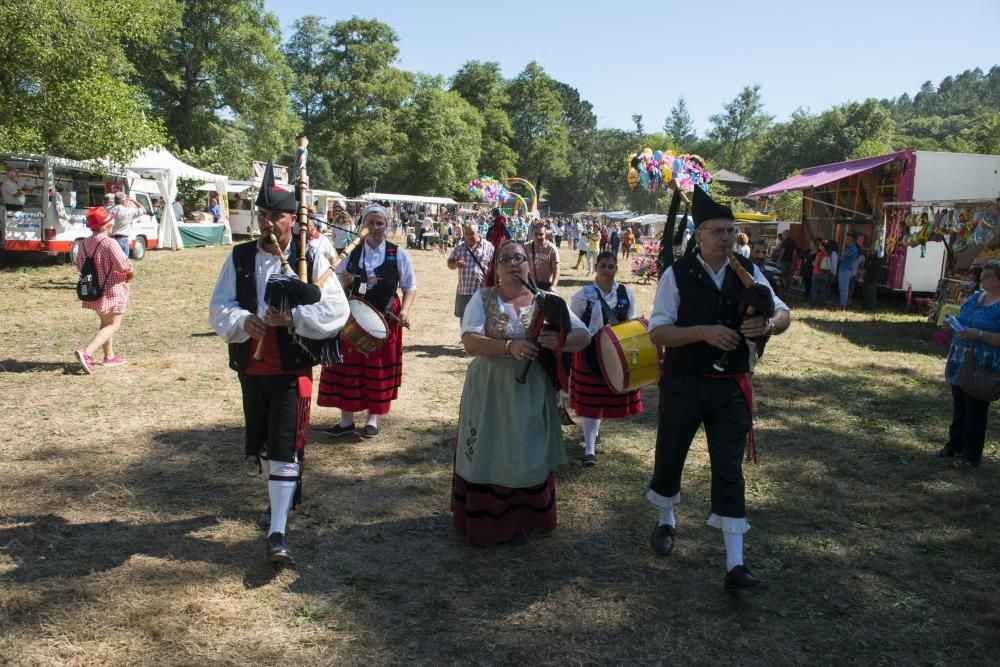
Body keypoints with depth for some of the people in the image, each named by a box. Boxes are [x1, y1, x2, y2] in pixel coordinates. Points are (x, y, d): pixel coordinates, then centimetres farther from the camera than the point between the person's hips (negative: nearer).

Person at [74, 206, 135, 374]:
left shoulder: (84, 243, 2)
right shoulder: (110, 244, -22)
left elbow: (80, 266, 11)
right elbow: (125, 266, -24)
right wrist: (131, 273, -3)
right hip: (112, 291, -8)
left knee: (105, 322, 23)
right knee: (112, 325, 0)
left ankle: (109, 356, 32)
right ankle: (87, 353, -15)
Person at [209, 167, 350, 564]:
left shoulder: (311, 259, -7)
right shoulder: (239, 258, 4)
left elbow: (337, 310, -12)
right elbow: (219, 307, 2)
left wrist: (293, 316, -26)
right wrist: (242, 322, -20)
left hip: (292, 370, -4)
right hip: (250, 367, 5)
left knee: (284, 447, -7)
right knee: (261, 443, 19)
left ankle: (277, 532, -2)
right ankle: (280, 498, 43)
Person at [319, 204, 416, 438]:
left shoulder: (398, 254, -3)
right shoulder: (351, 252, 1)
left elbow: (410, 287, 3)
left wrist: (405, 310, -14)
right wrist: (342, 282, -16)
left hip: (385, 320, -1)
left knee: (379, 370, 6)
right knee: (348, 367, 5)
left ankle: (373, 419, 21)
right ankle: (346, 420, 17)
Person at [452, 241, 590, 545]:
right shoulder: (483, 298, -3)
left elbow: (583, 335, -4)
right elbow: (470, 341, -16)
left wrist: (560, 343, -27)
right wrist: (509, 347, -31)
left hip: (532, 394, 2)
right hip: (490, 392, -1)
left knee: (528, 457, 10)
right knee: (488, 456, 7)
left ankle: (519, 520, 30)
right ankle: (484, 522, 26)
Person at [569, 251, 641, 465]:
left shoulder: (626, 294, 2)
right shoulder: (584, 295, -7)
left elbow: (630, 322, 12)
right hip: (589, 352, -3)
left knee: (609, 397, 13)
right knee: (590, 401, -3)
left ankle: (593, 429, 40)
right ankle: (590, 449, 1)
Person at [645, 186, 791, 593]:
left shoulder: (747, 272, 1)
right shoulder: (677, 274, -10)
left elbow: (783, 314, 2)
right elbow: (657, 332, -15)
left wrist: (768, 324, -22)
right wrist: (704, 332, -29)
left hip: (730, 387, 2)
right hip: (683, 385, -2)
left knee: (729, 471, 2)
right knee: (670, 457, 16)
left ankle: (734, 566, 7)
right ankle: (665, 522, 46)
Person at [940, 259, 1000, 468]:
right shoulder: (975, 297, 9)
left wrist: (979, 334, -26)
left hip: (982, 369, -7)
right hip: (960, 363, 7)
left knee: (975, 411, 3)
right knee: (959, 408, 18)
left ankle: (971, 455, 14)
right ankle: (954, 445, 32)